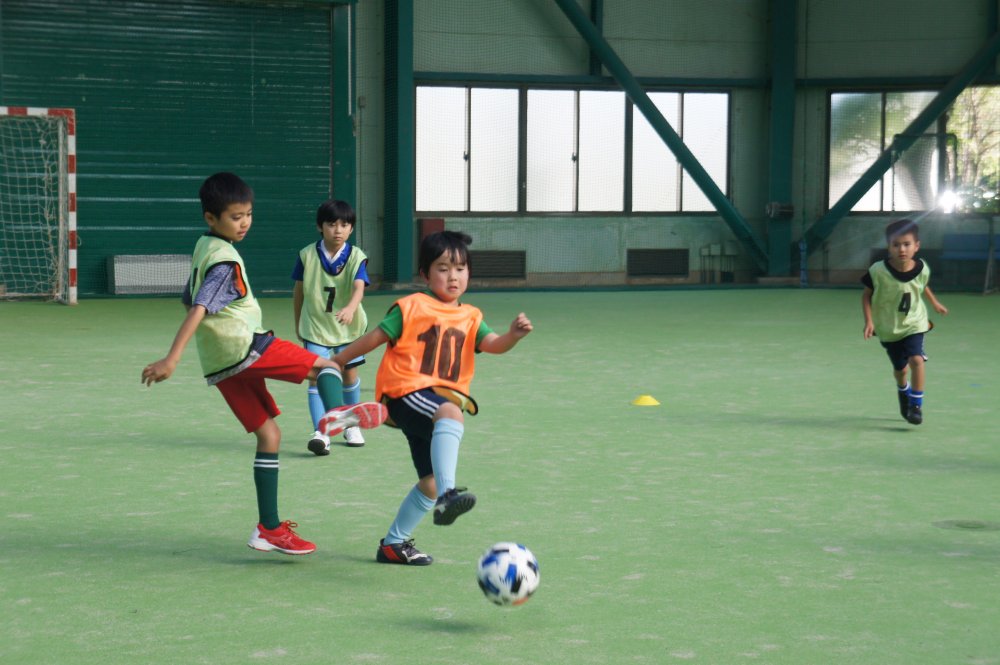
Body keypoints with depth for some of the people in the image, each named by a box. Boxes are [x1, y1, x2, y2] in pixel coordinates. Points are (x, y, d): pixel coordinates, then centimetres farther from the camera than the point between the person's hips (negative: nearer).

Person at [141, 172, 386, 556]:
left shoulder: (204, 250, 17)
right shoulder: (225, 261, -13)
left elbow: (189, 301, 28)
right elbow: (198, 310, -23)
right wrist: (171, 359, -32)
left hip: (220, 365, 9)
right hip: (243, 348, -9)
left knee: (268, 435, 11)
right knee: (326, 367, -5)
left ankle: (269, 529, 11)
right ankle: (337, 413, -39)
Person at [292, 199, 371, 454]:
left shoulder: (356, 257, -12)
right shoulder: (307, 255, -9)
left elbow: (359, 287, -29)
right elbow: (298, 290, 3)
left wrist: (350, 308, -49)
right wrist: (298, 323, 10)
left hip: (348, 327, 1)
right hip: (315, 328, -1)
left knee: (349, 375, 14)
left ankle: (352, 426, 35)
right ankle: (320, 433, -17)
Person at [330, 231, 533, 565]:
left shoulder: (470, 317, 13)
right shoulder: (411, 307, -1)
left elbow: (494, 344, -2)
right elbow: (375, 337, 4)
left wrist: (514, 334, -24)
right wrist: (336, 361, 8)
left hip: (444, 398, 7)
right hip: (407, 391, -7)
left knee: (431, 482, 10)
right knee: (450, 412, -39)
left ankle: (394, 543, 28)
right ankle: (447, 493, -53)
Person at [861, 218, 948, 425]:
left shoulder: (922, 270, -15)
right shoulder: (878, 271, -23)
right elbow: (867, 295, -9)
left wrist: (935, 303, 23)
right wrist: (869, 321, -17)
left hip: (914, 324, 0)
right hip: (888, 328, 0)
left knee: (916, 360, -20)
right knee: (900, 368, 13)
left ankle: (917, 404, -6)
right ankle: (903, 391, 48)